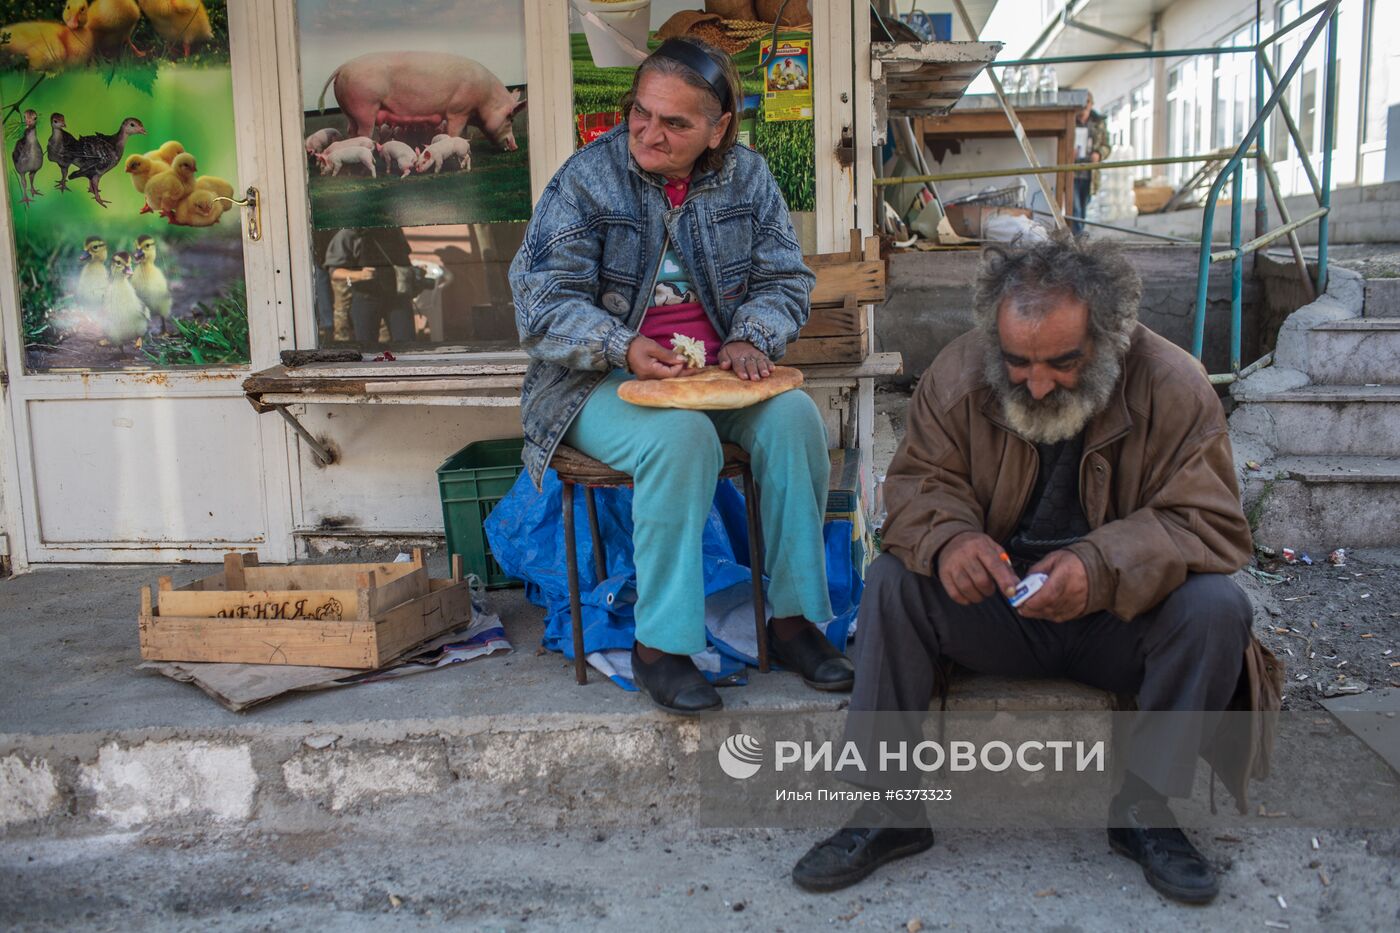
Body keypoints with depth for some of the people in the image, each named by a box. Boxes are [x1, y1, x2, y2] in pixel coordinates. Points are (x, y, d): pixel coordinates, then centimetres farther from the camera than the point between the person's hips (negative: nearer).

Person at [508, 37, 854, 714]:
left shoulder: (747, 177, 5)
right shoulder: (588, 178, -6)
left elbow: (784, 280, 8)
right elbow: (544, 302, -11)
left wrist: (750, 339, -14)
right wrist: (626, 349, -27)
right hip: (602, 381, -3)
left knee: (793, 417, -25)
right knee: (681, 435, -34)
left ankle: (793, 618, -12)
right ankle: (658, 646, -22)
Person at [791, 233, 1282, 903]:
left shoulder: (1172, 386, -14)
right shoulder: (958, 373, -9)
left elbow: (1210, 523, -17)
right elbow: (916, 482, -6)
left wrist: (1101, 566, -36)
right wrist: (946, 539, -32)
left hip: (1121, 616, 0)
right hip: (997, 604, 1)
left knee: (1218, 608, -28)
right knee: (892, 582, -23)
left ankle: (1144, 806, -10)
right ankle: (887, 809, -15)